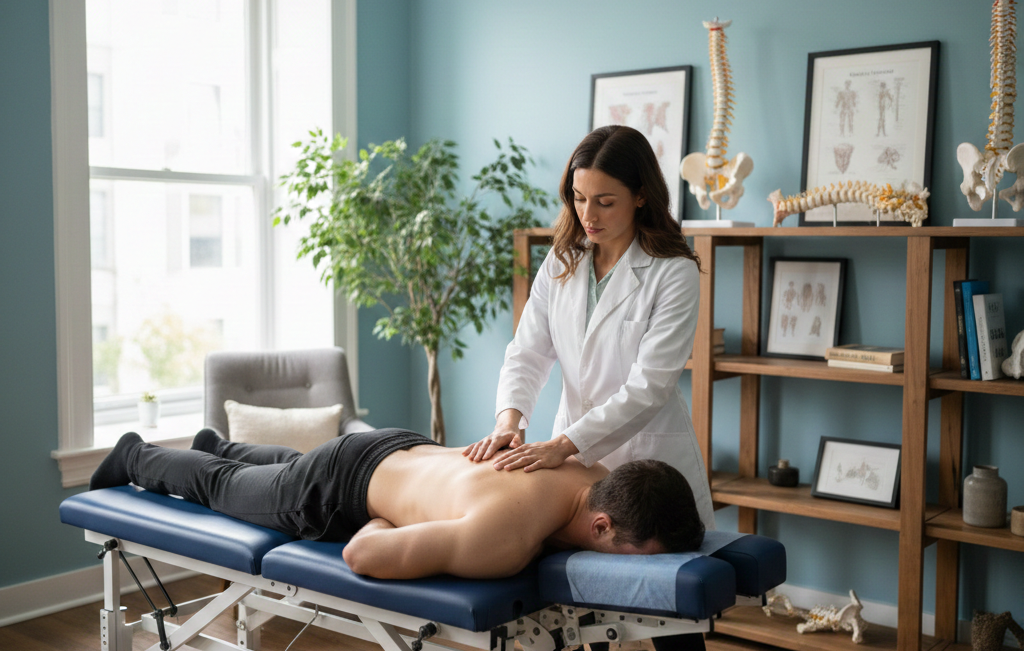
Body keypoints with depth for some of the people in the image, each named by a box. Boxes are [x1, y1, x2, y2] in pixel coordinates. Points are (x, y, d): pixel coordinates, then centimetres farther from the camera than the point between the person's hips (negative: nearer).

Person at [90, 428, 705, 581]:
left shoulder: (601, 479, -25)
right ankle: (137, 456, 53)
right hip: (343, 489, -6)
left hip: (409, 449, 6)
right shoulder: (502, 543, -47)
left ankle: (218, 444, 68)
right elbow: (359, 554, -40)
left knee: (293, 464, 38)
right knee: (222, 485, 25)